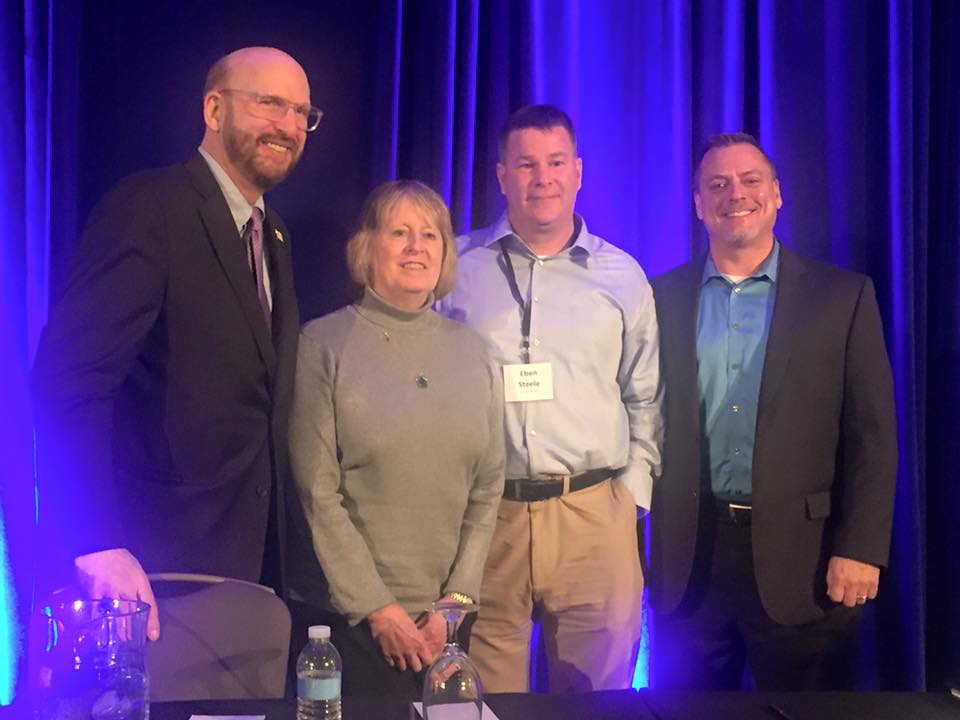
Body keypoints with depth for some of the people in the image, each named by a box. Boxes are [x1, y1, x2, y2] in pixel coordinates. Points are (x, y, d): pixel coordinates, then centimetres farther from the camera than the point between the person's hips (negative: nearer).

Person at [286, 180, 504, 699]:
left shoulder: (471, 351, 5)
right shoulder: (323, 345, -6)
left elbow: (487, 487, 5)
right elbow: (318, 492, -9)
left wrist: (457, 597, -2)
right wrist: (376, 607, -11)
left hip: (441, 617, 3)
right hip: (343, 615, -3)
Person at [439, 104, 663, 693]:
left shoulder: (623, 276, 9)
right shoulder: (455, 268, 6)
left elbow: (644, 399, 13)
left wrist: (632, 490, 4)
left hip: (596, 515, 1)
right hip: (479, 514, -1)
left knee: (598, 692, 7)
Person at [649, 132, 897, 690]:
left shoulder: (844, 296, 2)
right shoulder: (662, 298, 6)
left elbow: (872, 433, -2)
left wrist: (860, 550, -9)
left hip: (802, 558, -1)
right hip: (688, 559, 1)